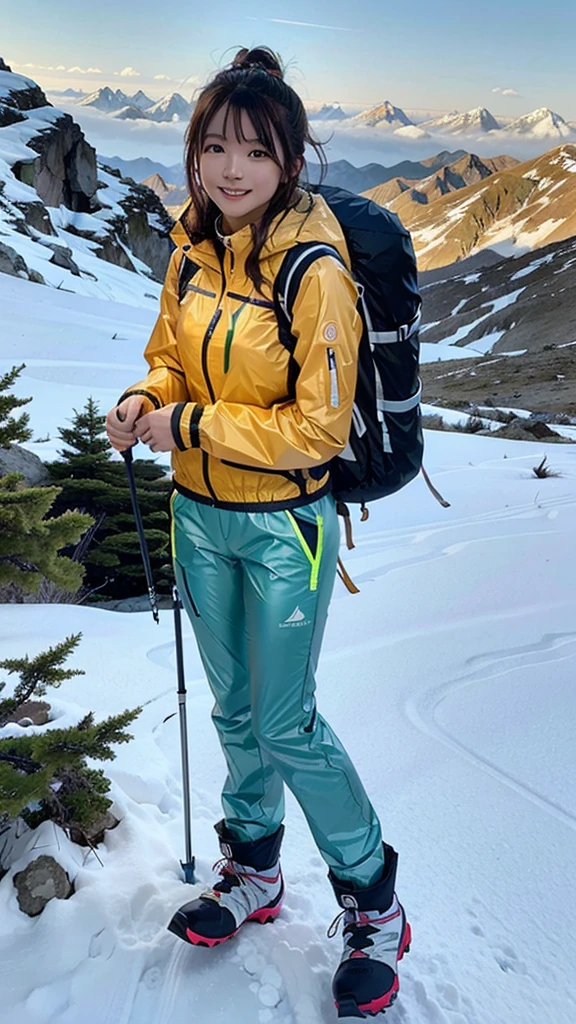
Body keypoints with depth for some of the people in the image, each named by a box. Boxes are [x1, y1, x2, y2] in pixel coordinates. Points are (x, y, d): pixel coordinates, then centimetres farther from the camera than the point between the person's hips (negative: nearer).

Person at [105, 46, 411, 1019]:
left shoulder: (315, 269, -18)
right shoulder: (193, 249, 2)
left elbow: (317, 428, -20)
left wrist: (190, 427, -19)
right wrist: (145, 401, -7)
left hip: (282, 526, -6)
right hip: (200, 514, 7)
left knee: (286, 725, 2)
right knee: (234, 707, 19)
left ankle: (374, 903, 27)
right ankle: (253, 873, 42)